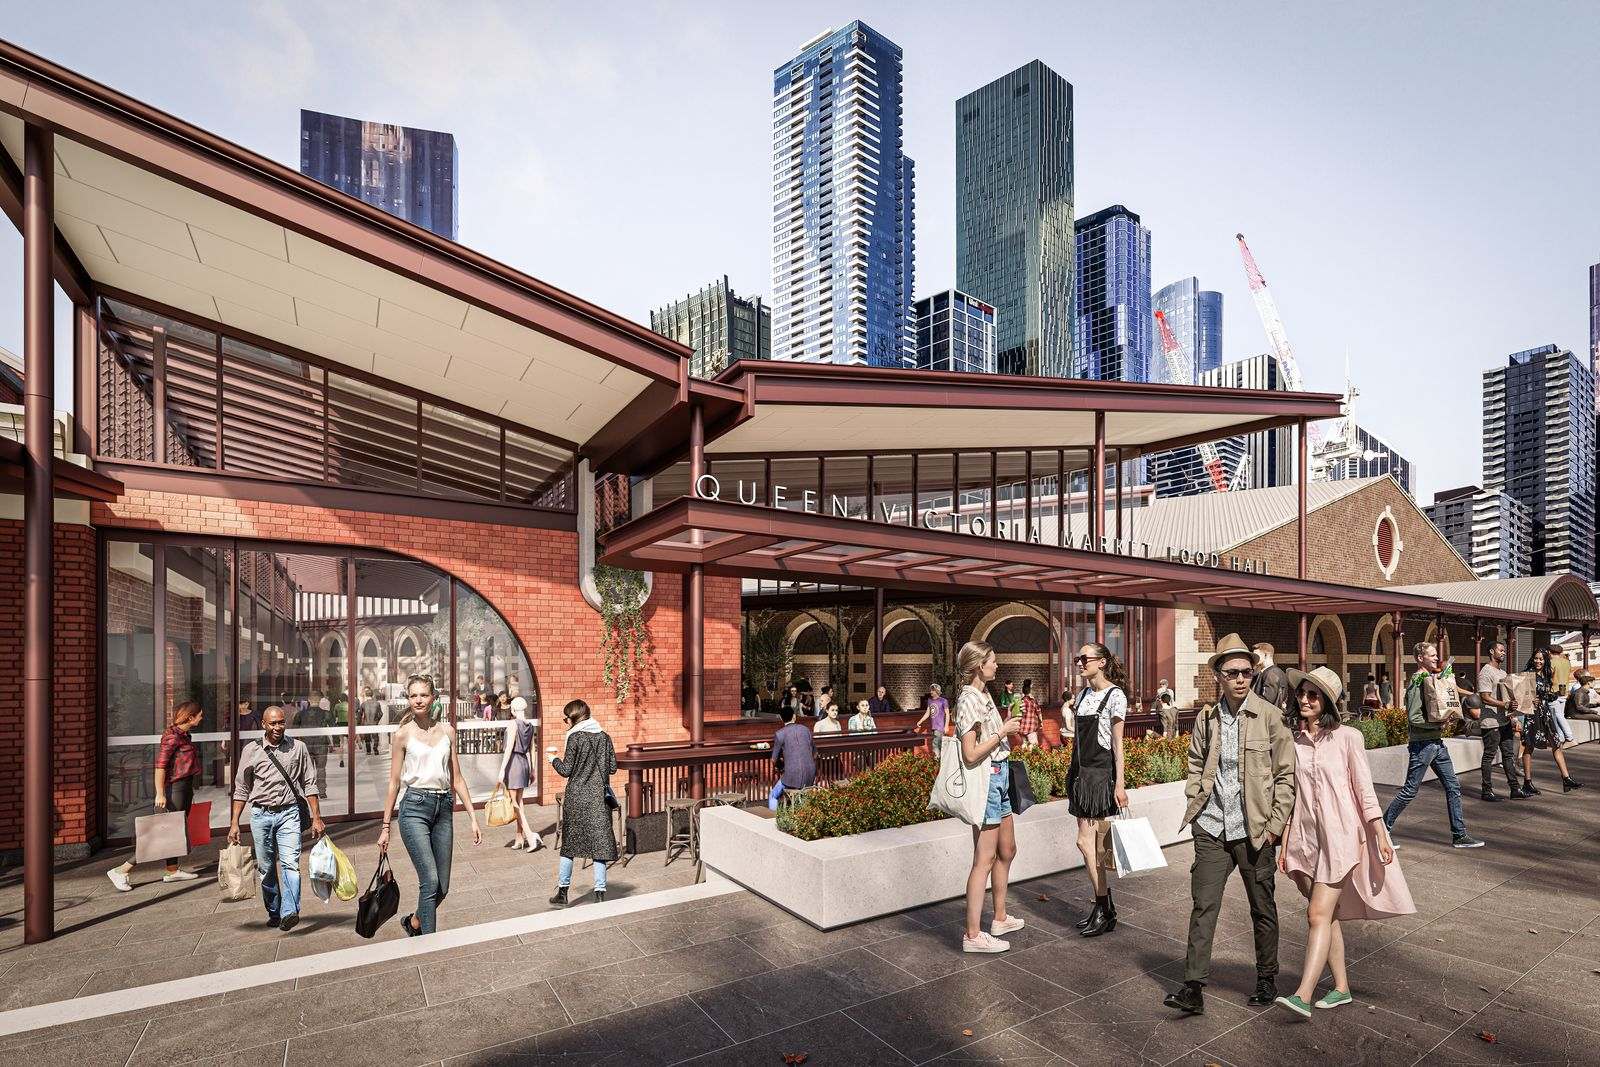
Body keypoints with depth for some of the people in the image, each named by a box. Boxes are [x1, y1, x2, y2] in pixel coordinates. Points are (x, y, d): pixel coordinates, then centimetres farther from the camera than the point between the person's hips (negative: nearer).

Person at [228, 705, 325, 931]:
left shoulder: (298, 747, 2)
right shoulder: (251, 750, 2)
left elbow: (309, 784, 5)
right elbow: (241, 789, 9)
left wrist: (317, 818, 1)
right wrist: (234, 823, 4)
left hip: (288, 813, -1)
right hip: (261, 814, 2)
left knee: (290, 863, -15)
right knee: (266, 868, 9)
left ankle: (289, 912, -21)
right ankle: (274, 913, 23)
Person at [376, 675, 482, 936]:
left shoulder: (447, 731, 8)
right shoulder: (403, 734, 0)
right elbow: (394, 783, 4)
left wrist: (473, 818, 6)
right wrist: (385, 827, 4)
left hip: (444, 808, 4)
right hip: (415, 807, -4)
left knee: (442, 888, 8)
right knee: (430, 881, -12)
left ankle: (414, 922, 36)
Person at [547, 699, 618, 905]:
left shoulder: (575, 737, -10)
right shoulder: (604, 737, 3)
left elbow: (566, 771, -9)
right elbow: (613, 768, 5)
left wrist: (554, 759, 9)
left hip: (577, 797, -3)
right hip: (599, 798, 3)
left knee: (569, 843, 12)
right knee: (599, 843, 5)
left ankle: (563, 892, 21)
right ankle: (600, 894, 5)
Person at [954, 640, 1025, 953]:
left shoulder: (983, 694, 10)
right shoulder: (969, 700, -19)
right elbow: (971, 754, -24)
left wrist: (1009, 728, 9)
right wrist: (1002, 732, -18)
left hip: (999, 777, 10)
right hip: (985, 779, -10)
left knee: (1007, 851, 20)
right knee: (985, 860, -4)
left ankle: (1000, 919, 35)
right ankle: (972, 935, 5)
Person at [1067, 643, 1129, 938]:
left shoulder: (1115, 695, -10)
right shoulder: (1083, 694, 11)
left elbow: (1117, 743, -11)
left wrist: (1119, 784, -13)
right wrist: (1072, 773, 16)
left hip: (1101, 772, -7)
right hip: (1081, 771, 7)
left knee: (1086, 841, -7)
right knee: (1094, 844, 11)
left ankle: (1104, 910, 6)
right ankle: (1104, 908, 20)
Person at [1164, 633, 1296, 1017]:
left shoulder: (1270, 716, -6)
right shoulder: (1206, 719, 3)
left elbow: (1285, 774, -3)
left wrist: (1276, 824, -6)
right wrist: (1196, 805, 4)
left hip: (1255, 830, -2)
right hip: (1212, 828, 2)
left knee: (1262, 908, 15)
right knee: (1203, 906, 1)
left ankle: (1267, 979, 34)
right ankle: (1193, 988, 5)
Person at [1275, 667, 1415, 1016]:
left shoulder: (1346, 737, -7)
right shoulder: (1291, 739, 4)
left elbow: (1364, 790, -2)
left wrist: (1380, 835, -5)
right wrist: (1285, 844, 10)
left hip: (1339, 834, -4)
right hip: (1306, 836, 4)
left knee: (1318, 914, -9)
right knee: (1327, 915, 12)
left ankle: (1303, 995, -9)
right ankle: (1341, 987, 26)